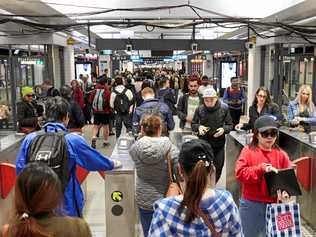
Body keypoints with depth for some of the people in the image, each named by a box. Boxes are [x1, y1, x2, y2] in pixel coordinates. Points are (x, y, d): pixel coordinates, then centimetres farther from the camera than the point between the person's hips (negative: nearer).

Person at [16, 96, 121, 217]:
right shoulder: (72, 140, -14)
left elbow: (20, 170, 1)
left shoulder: (30, 139, -5)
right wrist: (113, 164, 18)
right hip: (67, 206, -3)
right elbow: (97, 161, -2)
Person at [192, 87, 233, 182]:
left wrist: (224, 129, -19)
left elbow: (230, 125, 2)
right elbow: (193, 124, 4)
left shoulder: (224, 108, -6)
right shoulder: (199, 109, -6)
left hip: (219, 145, 1)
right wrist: (198, 127, -18)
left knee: (218, 168, 11)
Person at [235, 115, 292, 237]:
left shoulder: (281, 154, 0)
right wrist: (261, 169, -24)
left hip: (273, 204, 2)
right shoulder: (248, 151, -6)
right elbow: (240, 173, -16)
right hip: (250, 204, -1)